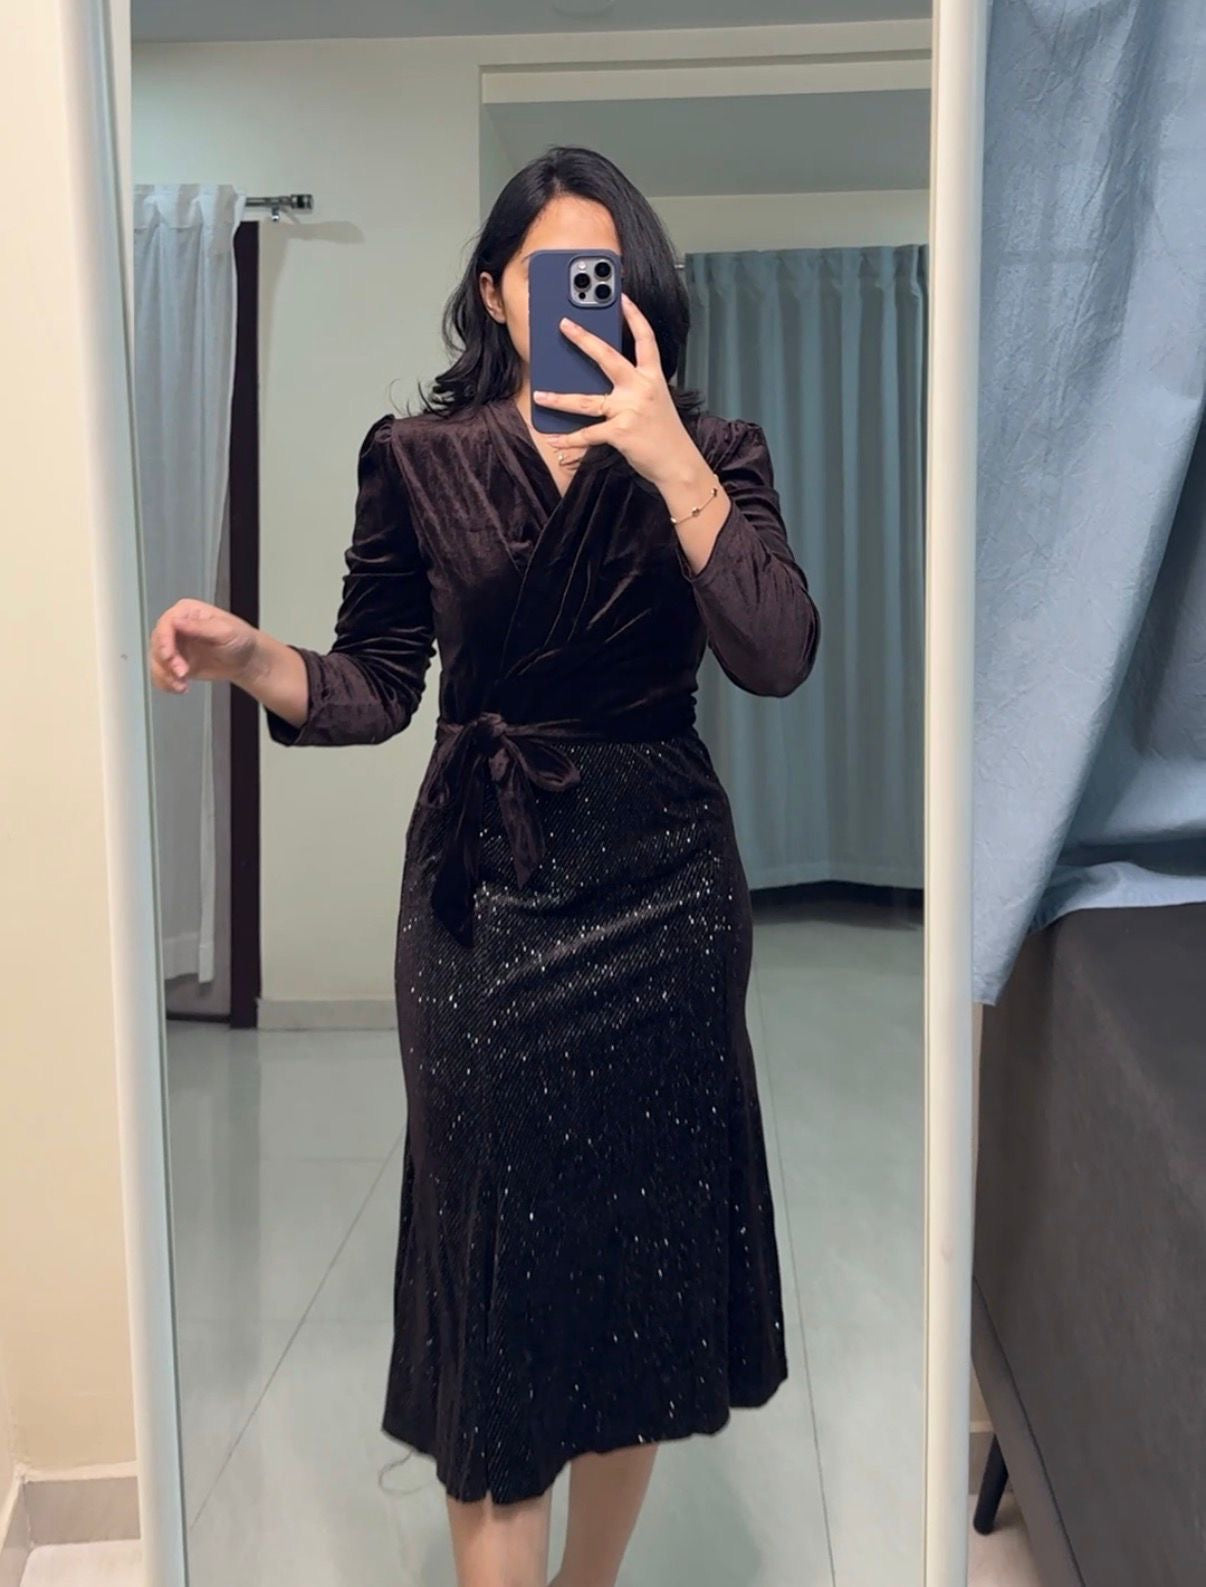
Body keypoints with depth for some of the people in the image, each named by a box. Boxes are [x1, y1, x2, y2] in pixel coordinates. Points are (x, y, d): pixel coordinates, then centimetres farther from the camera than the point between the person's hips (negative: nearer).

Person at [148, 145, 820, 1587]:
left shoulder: (707, 457, 1)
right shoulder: (420, 459, 2)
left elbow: (777, 656, -16)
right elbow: (373, 688, 5)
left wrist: (667, 459, -23)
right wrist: (245, 656, -14)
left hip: (656, 886, 1)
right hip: (480, 891, 0)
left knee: (640, 1233, 10)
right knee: (488, 1241, 1)